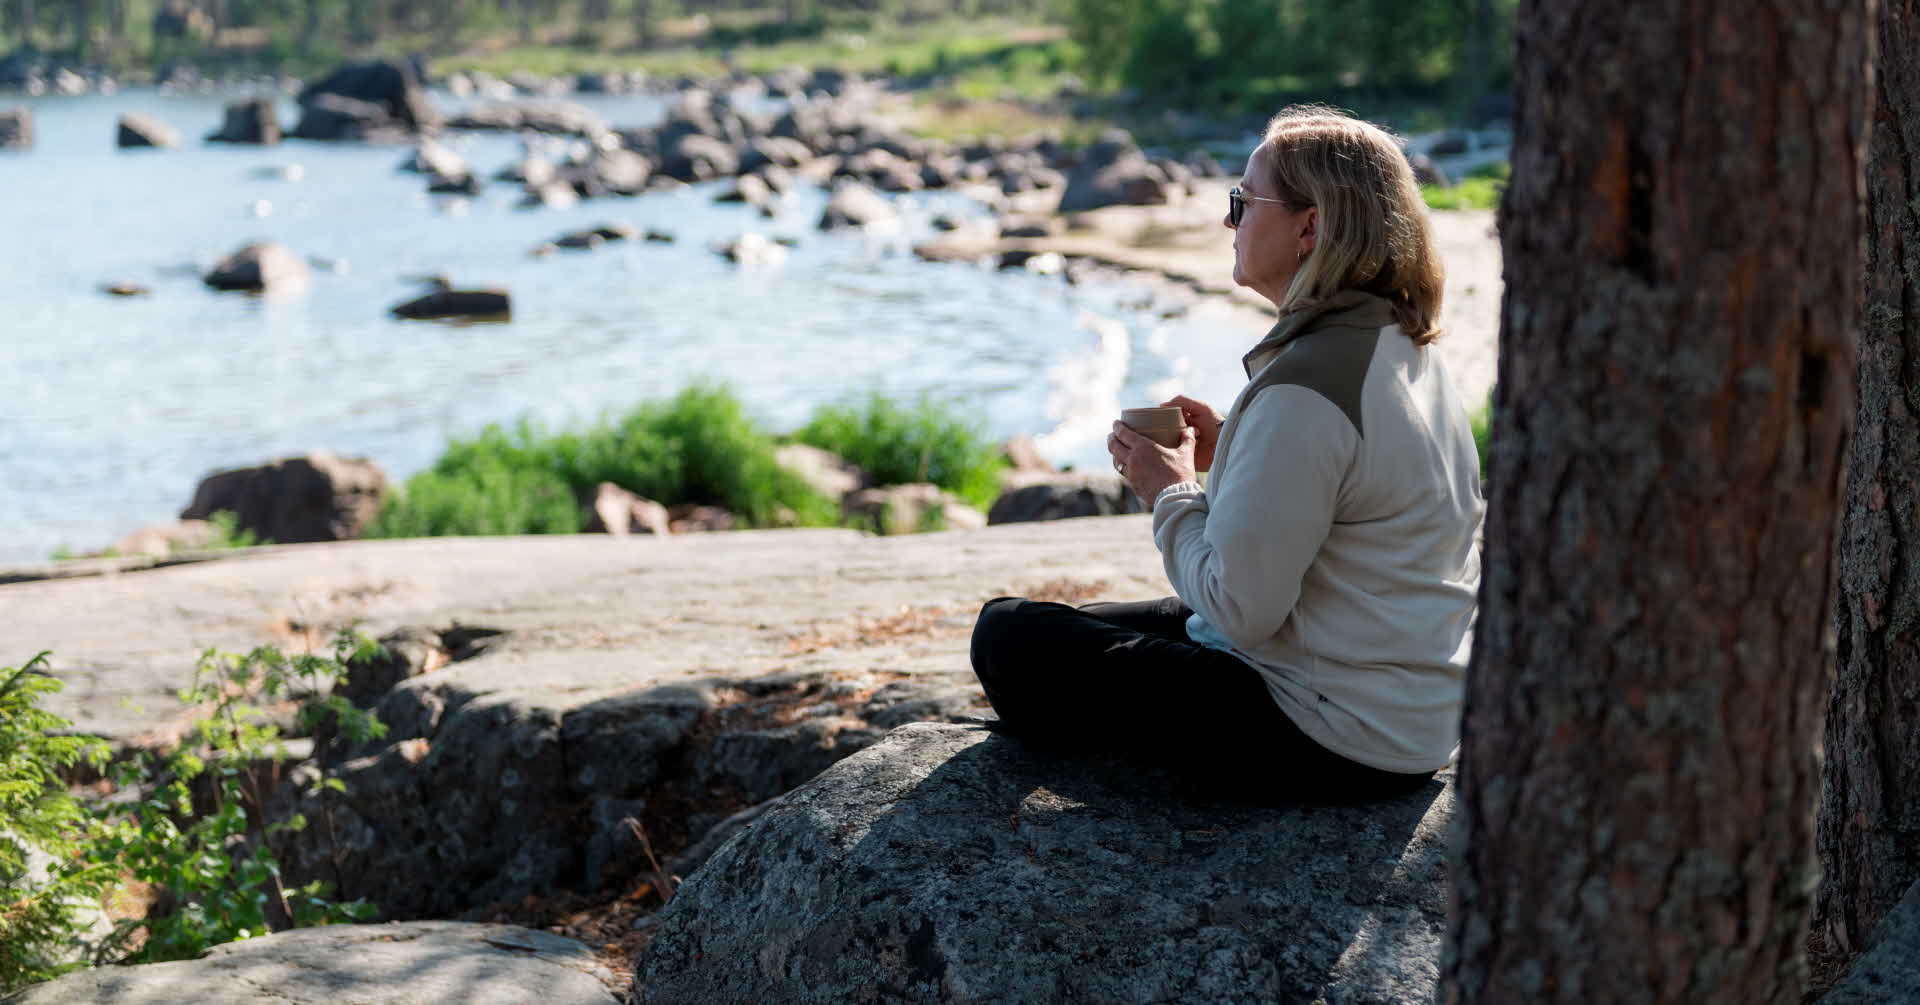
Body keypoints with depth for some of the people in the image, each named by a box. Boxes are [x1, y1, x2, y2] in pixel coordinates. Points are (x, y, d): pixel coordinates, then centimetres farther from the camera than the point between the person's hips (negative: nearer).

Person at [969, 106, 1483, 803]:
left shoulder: (1307, 387, -26)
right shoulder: (1404, 349, 5)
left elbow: (1241, 607, -25)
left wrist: (1171, 492, -8)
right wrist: (1229, 455, 7)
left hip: (1335, 746, -10)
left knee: (1009, 635, -8)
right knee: (1074, 627, 23)